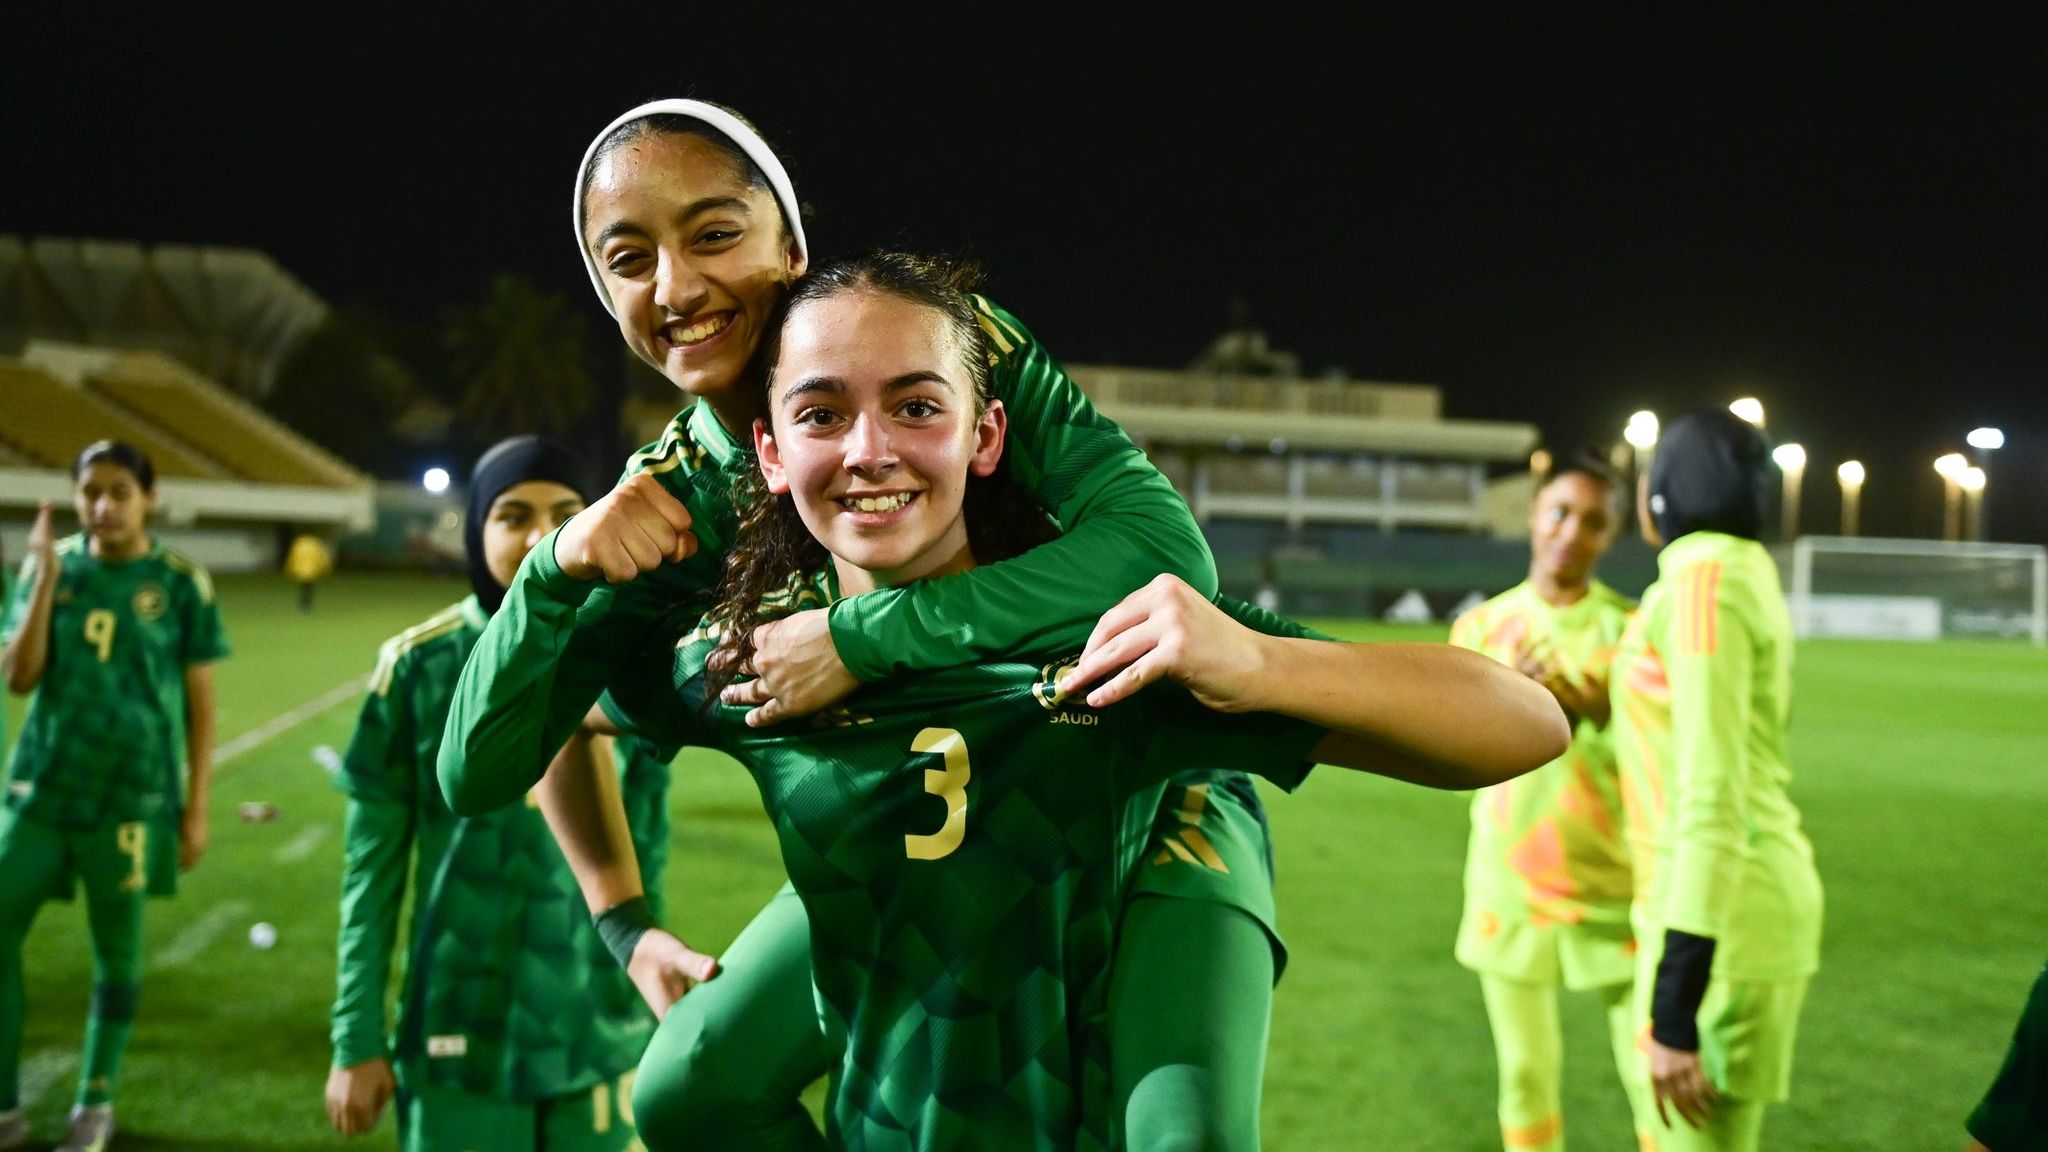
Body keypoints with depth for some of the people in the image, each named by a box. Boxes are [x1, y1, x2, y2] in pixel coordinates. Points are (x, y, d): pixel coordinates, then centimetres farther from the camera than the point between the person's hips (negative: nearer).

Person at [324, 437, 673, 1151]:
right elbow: (373, 864, -2)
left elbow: (644, 859, 5)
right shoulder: (420, 666, -6)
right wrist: (357, 1041, -2)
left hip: (602, 1039, 2)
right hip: (459, 1037, -1)